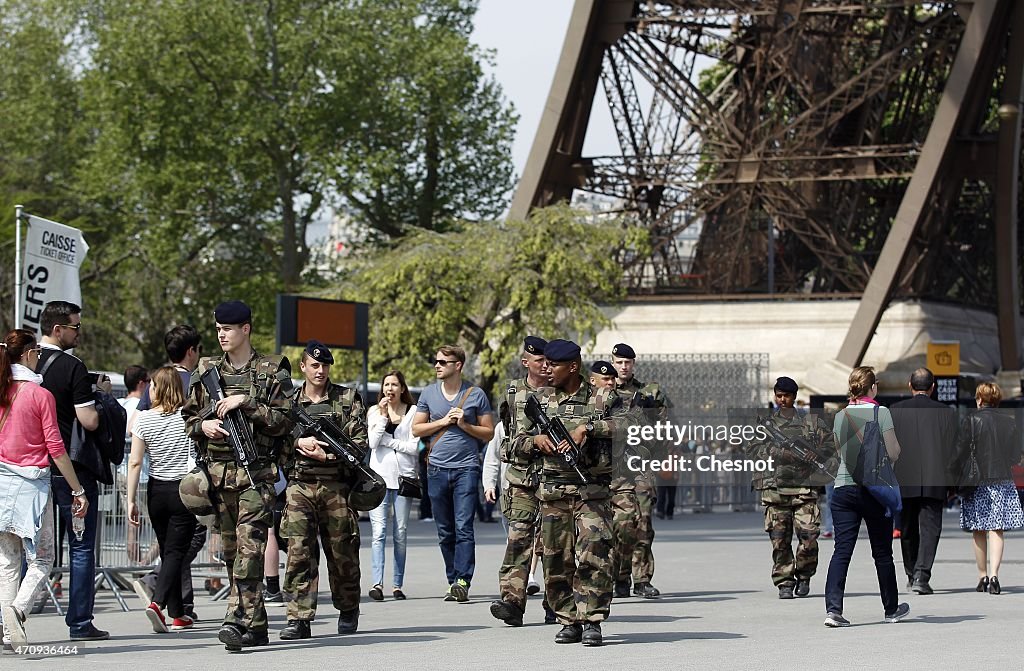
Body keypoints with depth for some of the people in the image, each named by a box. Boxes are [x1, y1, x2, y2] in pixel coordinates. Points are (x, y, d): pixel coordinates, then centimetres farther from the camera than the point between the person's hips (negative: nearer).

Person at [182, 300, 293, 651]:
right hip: (216, 472, 5)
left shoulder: (272, 372, 2)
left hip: (255, 472, -5)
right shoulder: (205, 372, 14)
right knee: (230, 550, 6)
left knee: (250, 547, -16)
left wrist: (246, 403, -13)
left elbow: (284, 421, -4)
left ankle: (237, 619, -23)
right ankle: (256, 626, 12)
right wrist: (202, 426, -3)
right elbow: (187, 417, 19)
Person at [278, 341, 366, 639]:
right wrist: (298, 442, -9)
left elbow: (360, 443, -1)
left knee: (343, 553, 6)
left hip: (337, 486, -1)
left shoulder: (348, 399, 7)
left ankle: (348, 611, 25)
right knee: (299, 552, -9)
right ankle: (299, 618, -11)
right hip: (300, 485, 1)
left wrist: (326, 455, -12)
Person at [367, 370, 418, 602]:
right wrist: (383, 416, -9)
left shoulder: (413, 412, 5)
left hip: (403, 476, 0)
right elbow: (372, 442, -4)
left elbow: (414, 447, -2)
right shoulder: (375, 411, 9)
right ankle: (377, 583, -19)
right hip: (379, 475, 0)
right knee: (379, 532, -10)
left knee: (400, 534, 2)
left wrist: (388, 441, -7)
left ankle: (397, 585, 6)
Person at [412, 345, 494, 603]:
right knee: (445, 532, 7)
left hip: (466, 468, -3)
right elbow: (416, 429, 8)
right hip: (437, 469, 3)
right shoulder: (428, 393, 10)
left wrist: (464, 425, -9)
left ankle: (462, 582, -16)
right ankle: (453, 581, 14)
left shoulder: (476, 395, 4)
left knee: (463, 528, -12)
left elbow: (488, 433, 6)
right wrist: (443, 421, -4)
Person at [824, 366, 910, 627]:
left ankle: (833, 608, -15)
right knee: (882, 552, 10)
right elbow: (893, 454, -7)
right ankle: (891, 609, 23)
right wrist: (897, 444, 13)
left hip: (844, 486, 3)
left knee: (842, 549, -2)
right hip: (875, 488, -3)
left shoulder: (840, 416, 7)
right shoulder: (881, 413, -7)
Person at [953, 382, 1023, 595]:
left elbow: (961, 453, -9)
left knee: (979, 532, 9)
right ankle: (993, 575, -15)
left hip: (978, 481, -2)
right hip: (1003, 482, 2)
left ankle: (982, 577, 13)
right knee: (996, 531, -1)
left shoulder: (971, 421, -6)